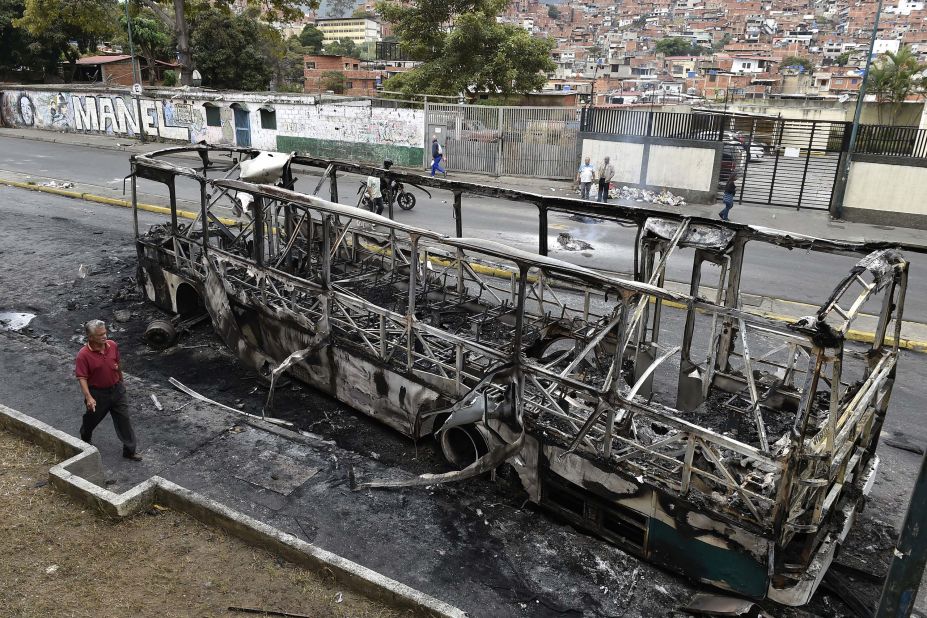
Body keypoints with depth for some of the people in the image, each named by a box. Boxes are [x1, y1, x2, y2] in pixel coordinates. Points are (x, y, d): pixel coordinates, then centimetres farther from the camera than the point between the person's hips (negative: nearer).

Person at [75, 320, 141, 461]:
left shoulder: (113, 346, -7)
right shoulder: (83, 355, -21)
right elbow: (82, 378, -21)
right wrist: (88, 397, -30)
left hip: (116, 389, 3)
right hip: (98, 393, -3)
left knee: (124, 420, 4)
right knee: (92, 418, 20)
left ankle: (129, 450, 14)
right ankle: (85, 440, 52)